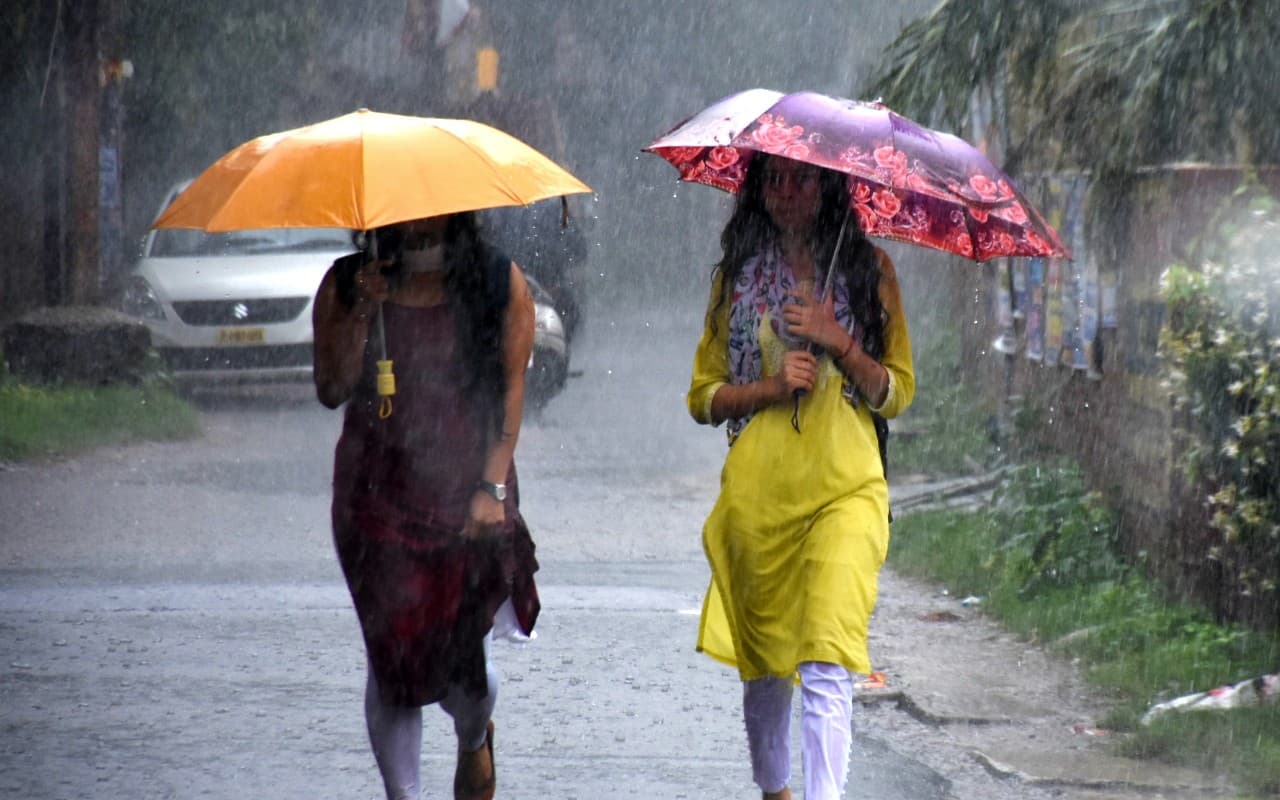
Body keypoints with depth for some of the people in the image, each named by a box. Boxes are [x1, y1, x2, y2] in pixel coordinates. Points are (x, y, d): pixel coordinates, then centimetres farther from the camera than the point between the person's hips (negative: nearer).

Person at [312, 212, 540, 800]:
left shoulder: (500, 283, 3)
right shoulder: (346, 285, 5)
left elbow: (511, 390, 1)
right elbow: (331, 391, -1)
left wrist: (493, 486, -7)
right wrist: (362, 314, -14)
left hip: (468, 494, -1)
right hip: (378, 494, 1)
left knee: (462, 653, -5)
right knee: (392, 654, -5)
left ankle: (475, 740, 30)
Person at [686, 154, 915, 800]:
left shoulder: (869, 268, 8)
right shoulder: (737, 276, 11)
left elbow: (897, 393, 7)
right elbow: (703, 397, 10)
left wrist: (839, 343, -9)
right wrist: (770, 388, -7)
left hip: (845, 487, -2)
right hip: (755, 490, 2)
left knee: (826, 667, -18)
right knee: (761, 664, 10)